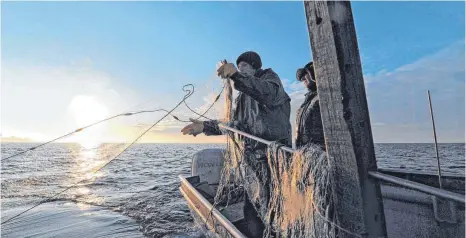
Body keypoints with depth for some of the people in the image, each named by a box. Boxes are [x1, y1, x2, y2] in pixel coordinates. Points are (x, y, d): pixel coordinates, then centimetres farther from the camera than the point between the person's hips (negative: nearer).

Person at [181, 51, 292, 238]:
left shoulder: (269, 77, 7)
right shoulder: (242, 96, 25)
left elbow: (268, 94, -18)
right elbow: (234, 123, 18)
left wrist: (237, 75, -30)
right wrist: (205, 126, 8)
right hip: (251, 158, 7)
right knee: (252, 210, 8)